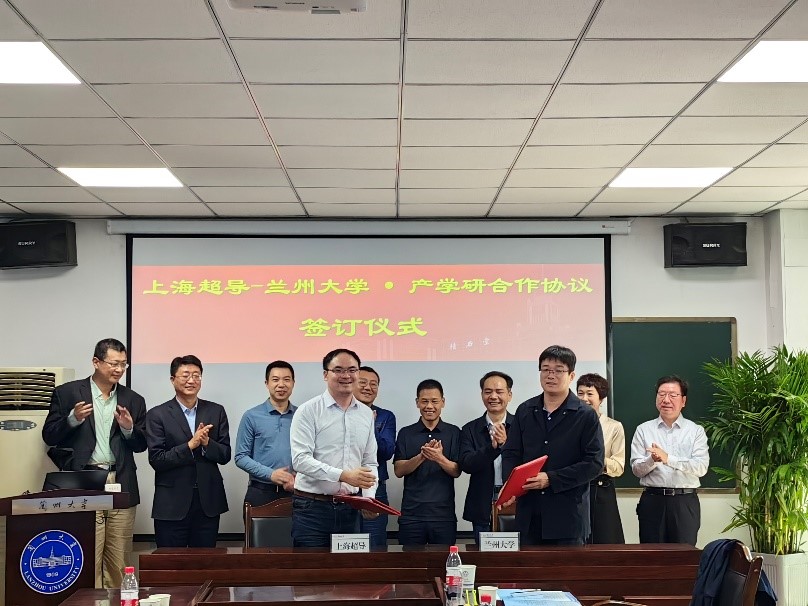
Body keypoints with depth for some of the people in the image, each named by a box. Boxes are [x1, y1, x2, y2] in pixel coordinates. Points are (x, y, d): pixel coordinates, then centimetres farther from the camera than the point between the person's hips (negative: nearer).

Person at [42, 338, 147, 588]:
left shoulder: (133, 400, 13)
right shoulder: (67, 393, 5)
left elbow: (141, 445, 13)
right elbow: (49, 436, 3)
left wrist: (129, 428, -8)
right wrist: (73, 419, -14)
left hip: (121, 486, 3)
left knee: (118, 560, 5)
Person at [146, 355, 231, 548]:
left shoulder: (216, 411, 7)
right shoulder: (157, 415, -1)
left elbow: (225, 456, 5)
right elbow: (156, 460, -9)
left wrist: (207, 443, -14)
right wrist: (190, 445, -19)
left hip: (208, 502, 3)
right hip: (171, 504, -2)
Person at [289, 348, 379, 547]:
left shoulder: (366, 414, 12)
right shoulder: (308, 411, -5)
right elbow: (300, 460, -15)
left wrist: (369, 497, 0)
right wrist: (343, 475, -22)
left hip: (349, 509, 5)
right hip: (312, 507, -5)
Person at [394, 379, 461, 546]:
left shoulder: (454, 432, 5)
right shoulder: (405, 433, 7)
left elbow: (456, 471, 0)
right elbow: (398, 471, -1)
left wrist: (440, 458, -20)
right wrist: (421, 456, -18)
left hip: (444, 513, 0)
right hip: (411, 513, 1)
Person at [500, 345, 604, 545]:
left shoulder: (586, 416, -1)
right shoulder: (525, 411, 12)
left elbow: (594, 463, -7)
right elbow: (511, 453, 11)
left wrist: (551, 479, -15)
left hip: (568, 514, -3)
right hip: (528, 513, 3)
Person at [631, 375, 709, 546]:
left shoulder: (696, 431, 6)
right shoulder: (644, 430, 9)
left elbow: (701, 467, -8)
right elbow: (636, 469, 3)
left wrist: (668, 458, -19)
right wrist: (652, 460, -18)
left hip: (685, 502, -1)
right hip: (652, 501, 1)